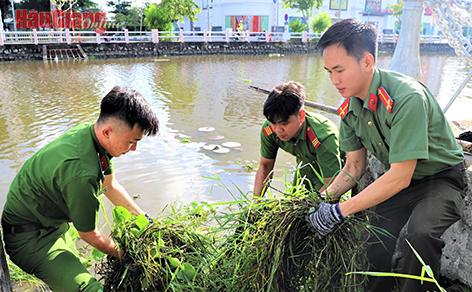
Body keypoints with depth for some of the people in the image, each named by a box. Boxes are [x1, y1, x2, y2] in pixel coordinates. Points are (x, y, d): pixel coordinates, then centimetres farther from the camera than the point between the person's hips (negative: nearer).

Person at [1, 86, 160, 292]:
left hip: (55, 223, 9)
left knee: (74, 272, 23)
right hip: (31, 236, -9)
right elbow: (88, 234, -20)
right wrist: (125, 256, -4)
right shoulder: (80, 172, -37)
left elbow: (110, 186, 6)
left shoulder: (89, 132, -10)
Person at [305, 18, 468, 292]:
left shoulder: (407, 97, -31)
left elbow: (400, 177, -30)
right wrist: (324, 198, -15)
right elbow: (354, 167, 1)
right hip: (396, 180, 6)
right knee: (375, 250, -5)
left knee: (421, 235, -31)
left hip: (441, 178, -5)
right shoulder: (349, 108, -8)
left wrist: (340, 210, -28)